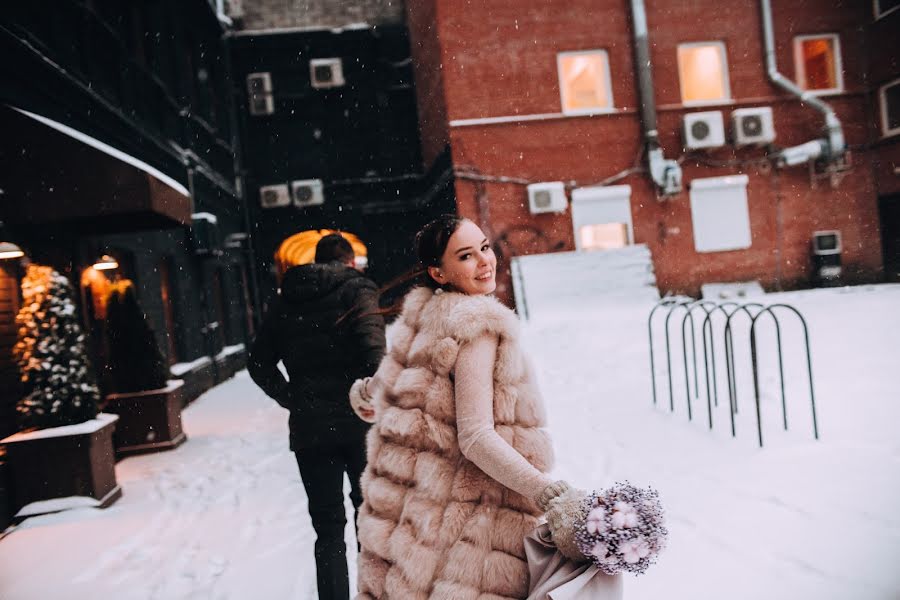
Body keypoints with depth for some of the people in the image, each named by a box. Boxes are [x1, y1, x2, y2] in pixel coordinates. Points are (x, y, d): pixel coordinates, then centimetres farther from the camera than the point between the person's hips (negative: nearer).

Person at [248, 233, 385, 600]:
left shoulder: (285, 301, 11)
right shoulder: (357, 290, -3)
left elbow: (259, 363, 11)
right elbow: (374, 351, -18)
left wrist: (293, 400, 13)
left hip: (308, 429, 3)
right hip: (358, 423, -3)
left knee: (328, 528, 11)